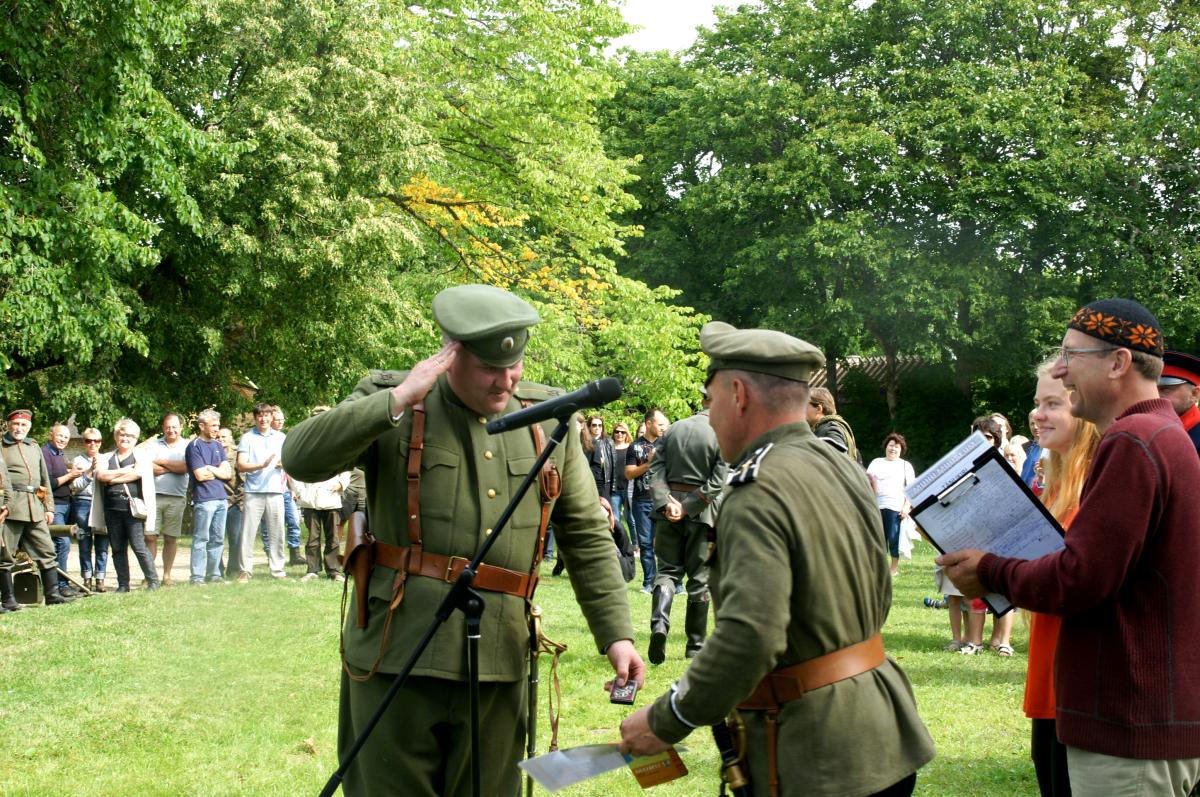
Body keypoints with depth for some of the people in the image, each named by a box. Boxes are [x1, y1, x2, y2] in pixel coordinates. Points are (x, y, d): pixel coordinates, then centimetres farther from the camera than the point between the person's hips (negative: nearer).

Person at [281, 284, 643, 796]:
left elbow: (587, 536, 13)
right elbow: (301, 459, -13)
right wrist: (397, 402, -19)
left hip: (498, 665, 3)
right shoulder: (389, 401, 0)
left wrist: (616, 633, 5)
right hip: (397, 653, -3)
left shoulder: (547, 419, 9)